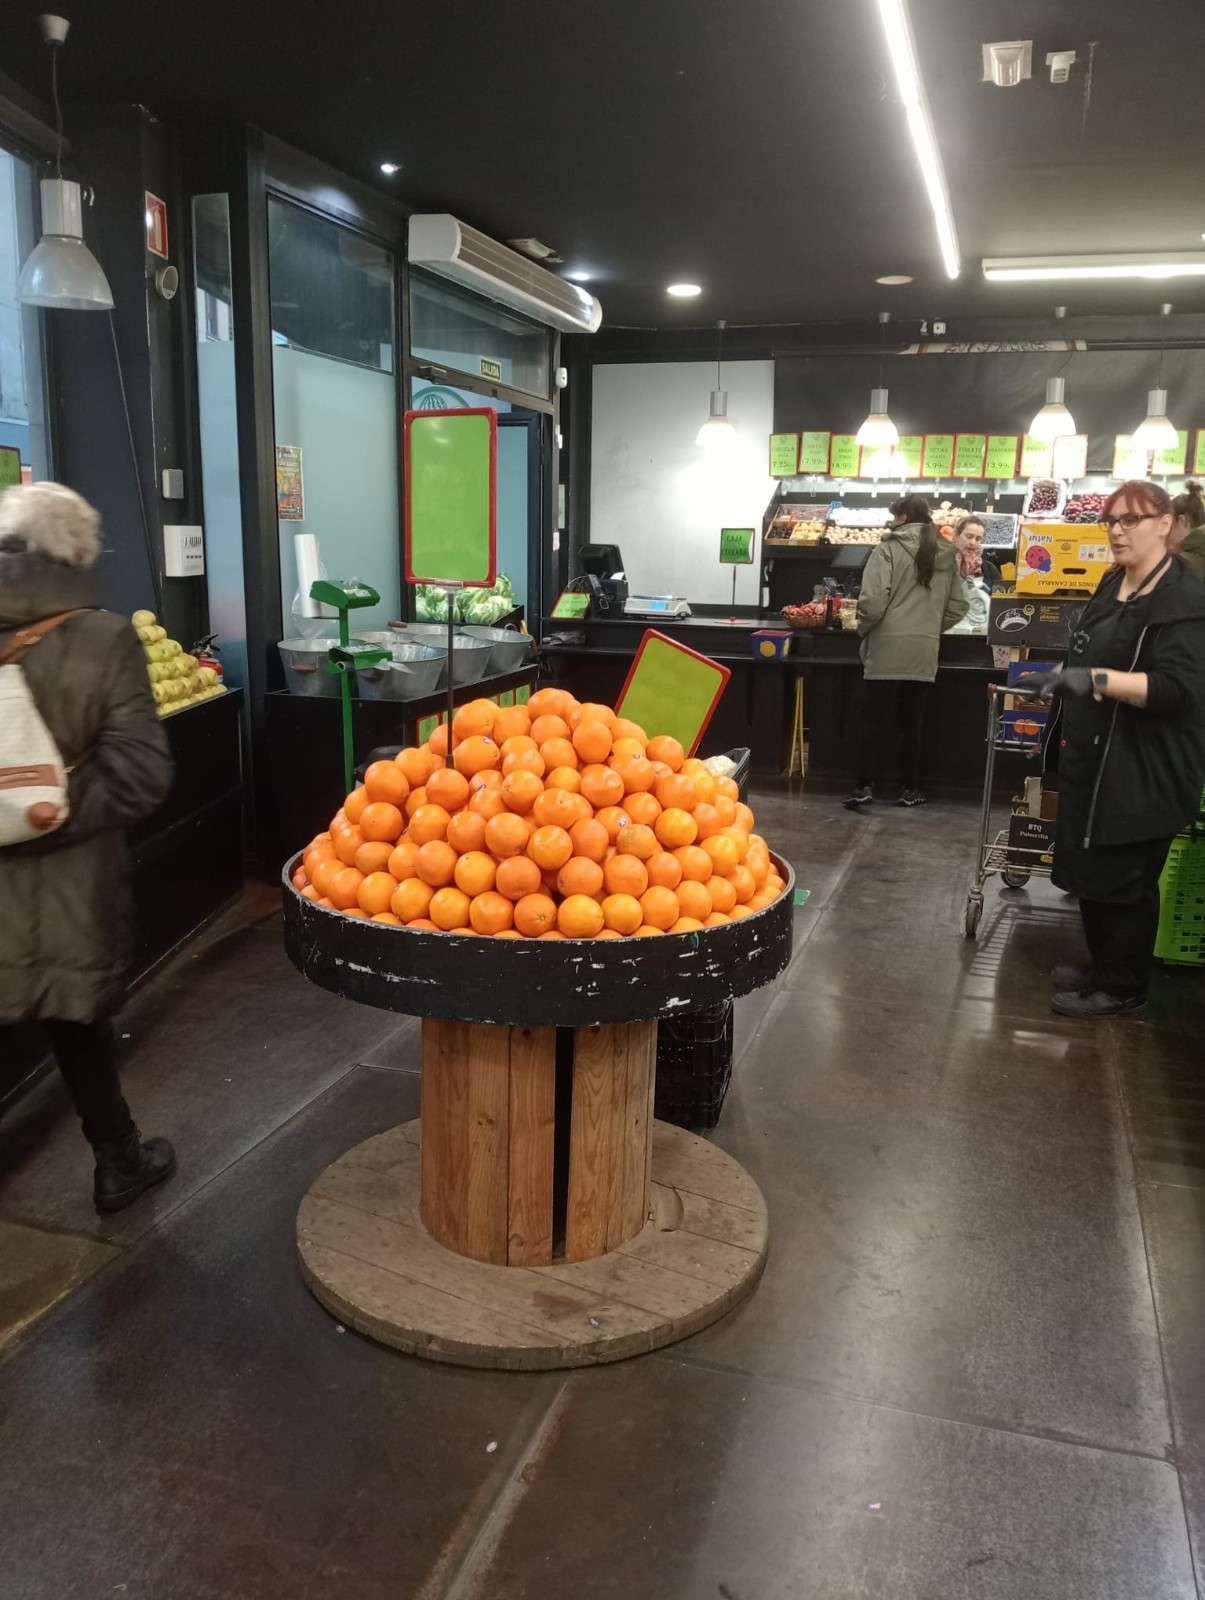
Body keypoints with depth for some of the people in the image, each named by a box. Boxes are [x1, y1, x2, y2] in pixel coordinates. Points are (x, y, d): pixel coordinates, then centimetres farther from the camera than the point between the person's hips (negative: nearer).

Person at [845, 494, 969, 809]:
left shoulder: (889, 550, -7)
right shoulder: (946, 556, 9)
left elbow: (873, 602, -15)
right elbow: (959, 606, 10)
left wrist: (864, 629, 3)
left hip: (887, 650, -4)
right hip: (924, 652, 4)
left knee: (875, 721, 1)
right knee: (913, 722, 12)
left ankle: (865, 787, -1)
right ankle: (911, 788, 17)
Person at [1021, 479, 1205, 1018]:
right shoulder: (1112, 585, 11)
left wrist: (1098, 680, -36)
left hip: (1142, 771, -9)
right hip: (1092, 759, 9)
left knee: (1124, 878, 2)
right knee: (1089, 867, 17)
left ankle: (1123, 989, 18)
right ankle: (1103, 967, 33)